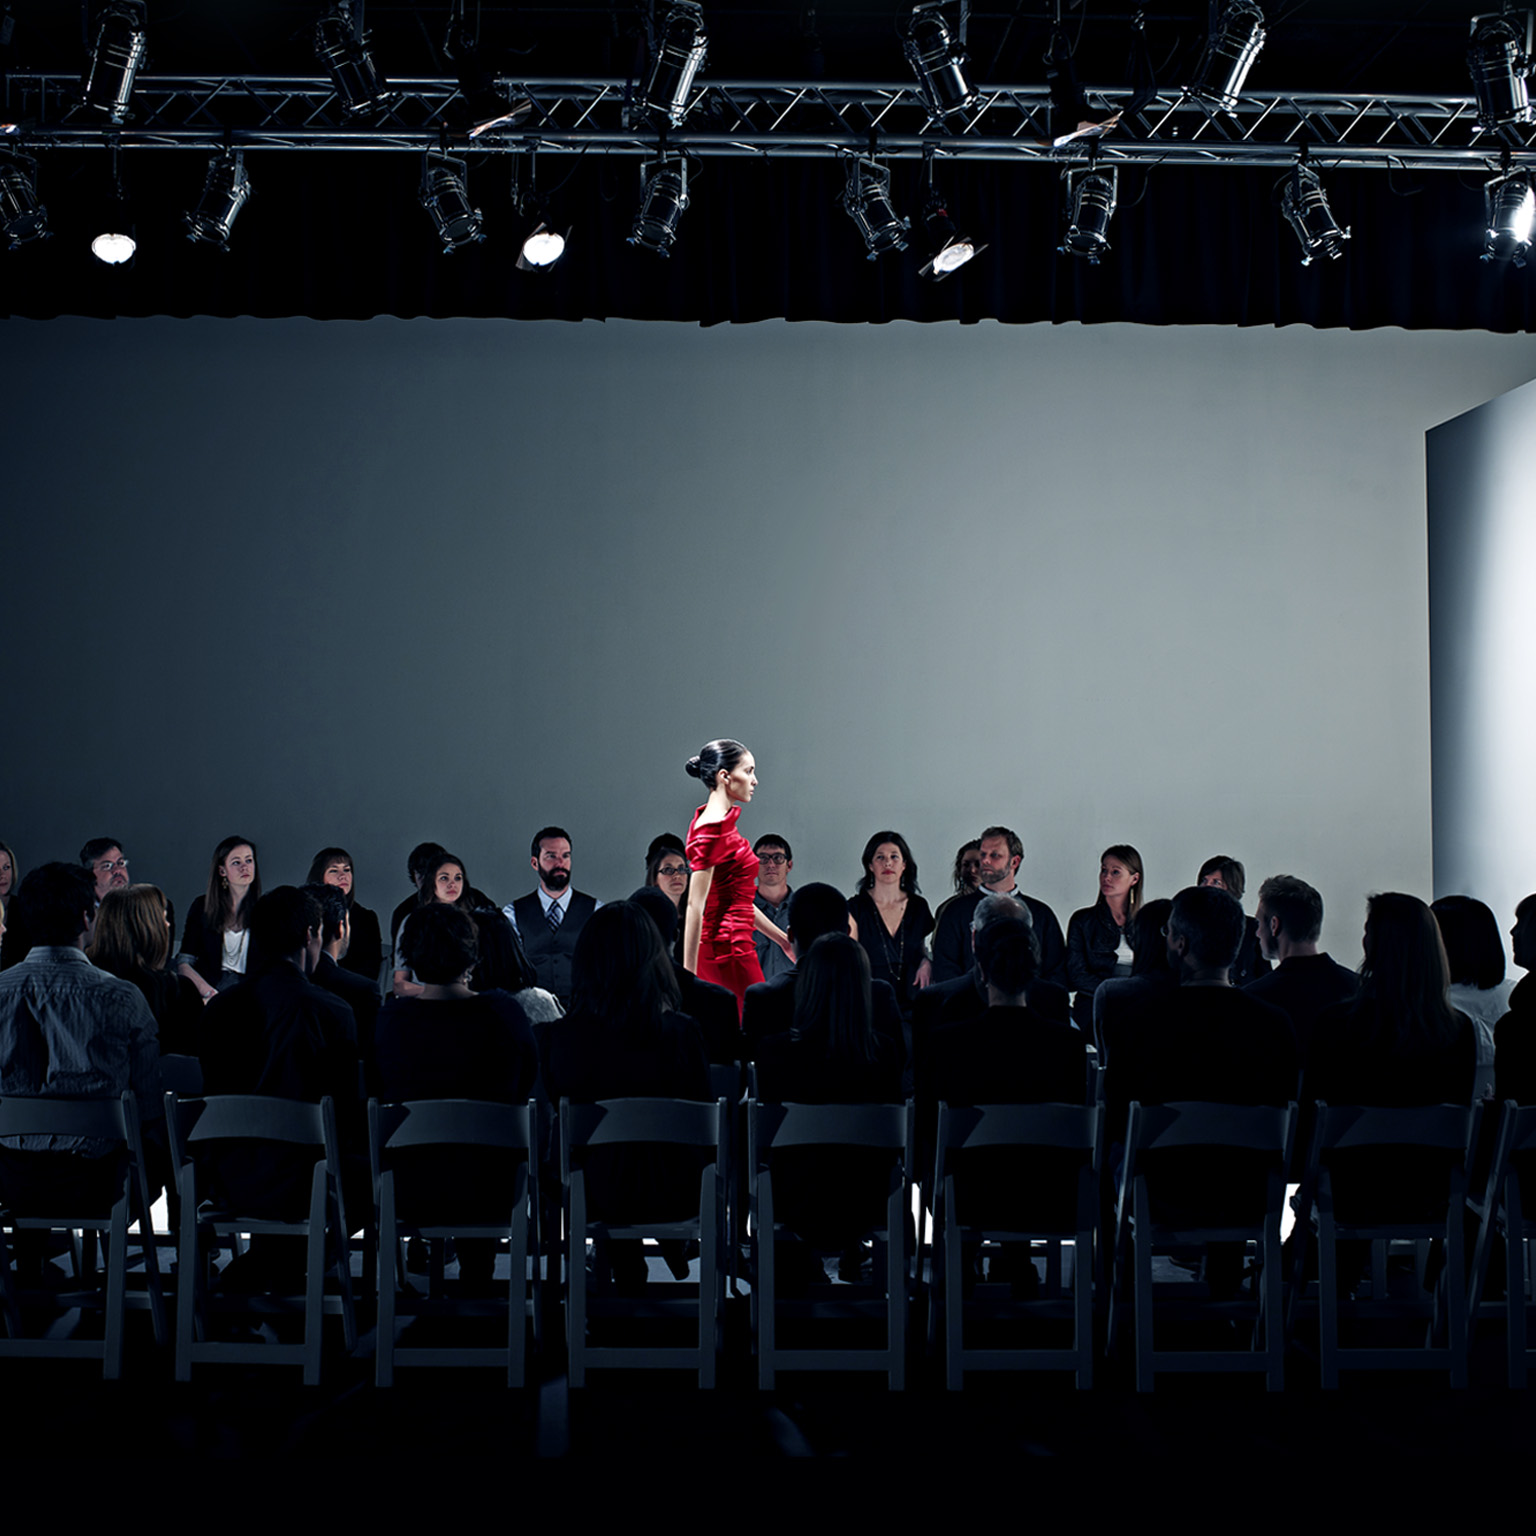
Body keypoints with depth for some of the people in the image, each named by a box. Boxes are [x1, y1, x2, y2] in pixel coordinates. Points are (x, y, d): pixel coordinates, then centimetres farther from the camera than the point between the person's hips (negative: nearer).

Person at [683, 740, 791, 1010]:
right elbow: (695, 906, -19)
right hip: (728, 949, -10)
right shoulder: (713, 829, -15)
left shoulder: (722, 823, 15)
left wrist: (783, 939, 26)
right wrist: (689, 975, -21)